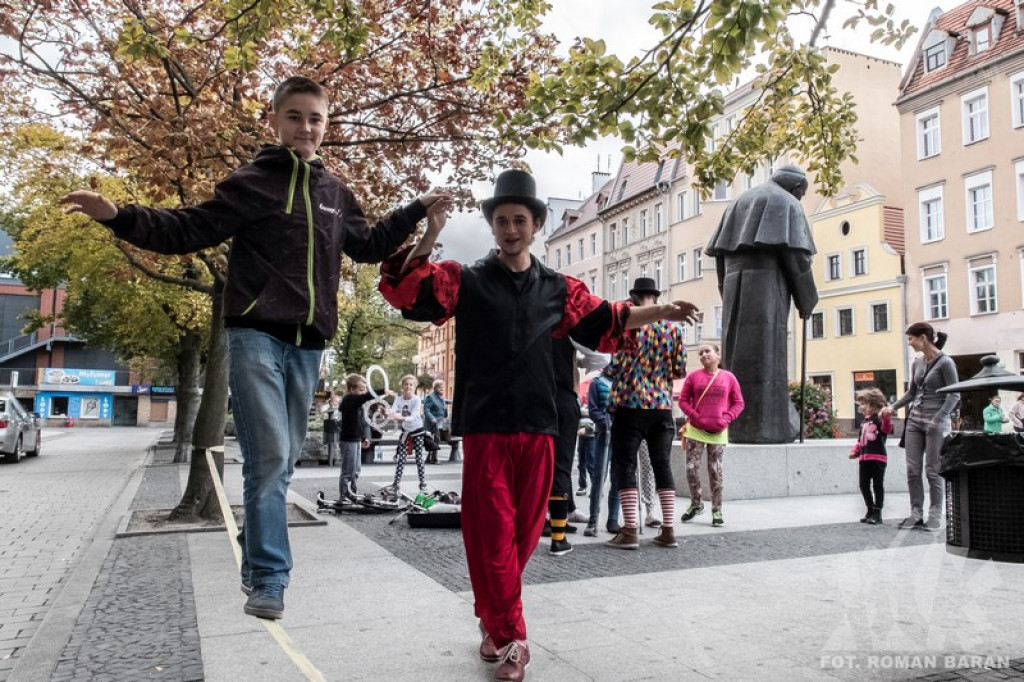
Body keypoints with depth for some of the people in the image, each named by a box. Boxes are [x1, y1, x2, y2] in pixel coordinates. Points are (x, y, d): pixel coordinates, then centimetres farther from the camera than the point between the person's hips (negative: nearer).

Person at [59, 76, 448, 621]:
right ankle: (268, 578, 0)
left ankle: (256, 559, 28)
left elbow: (366, 246, 29)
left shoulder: (335, 193, 15)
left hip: (308, 345, 5)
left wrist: (417, 212, 27)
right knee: (269, 457, -12)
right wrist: (120, 218, -15)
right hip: (256, 336, -5)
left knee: (282, 460, 12)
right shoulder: (251, 182, 1)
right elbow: (188, 230, 0)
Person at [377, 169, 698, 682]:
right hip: (485, 428, -3)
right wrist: (430, 234, -23)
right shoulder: (465, 281, 3)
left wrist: (659, 312, 16)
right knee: (491, 535, -3)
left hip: (538, 428, 4)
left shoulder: (558, 289, 13)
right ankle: (508, 638, 7)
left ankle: (491, 619, 31)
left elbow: (605, 321, 23)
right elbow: (404, 289, -10)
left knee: (523, 533, 11)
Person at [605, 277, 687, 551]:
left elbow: (614, 364, -6)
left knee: (625, 466, 2)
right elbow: (681, 370, 5)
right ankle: (668, 531, 11)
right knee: (663, 466, 10)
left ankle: (629, 532, -1)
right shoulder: (674, 325, 5)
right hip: (662, 405, 4)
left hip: (630, 404, -3)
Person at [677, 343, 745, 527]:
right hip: (696, 429, 0)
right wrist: (695, 416, -11)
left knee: (715, 471, 4)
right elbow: (683, 400, 3)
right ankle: (696, 504, 19)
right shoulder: (693, 377, 3)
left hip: (718, 432, 0)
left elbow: (739, 403, 6)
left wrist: (726, 419, -9)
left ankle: (717, 510, 13)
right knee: (691, 468, -2)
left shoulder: (729, 377, 3)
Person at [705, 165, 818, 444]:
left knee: (741, 354, 6)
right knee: (765, 355, -8)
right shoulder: (787, 203, 6)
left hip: (735, 284, 6)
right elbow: (795, 254, -6)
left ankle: (740, 425, 5)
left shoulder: (740, 201, 24)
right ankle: (763, 426, -10)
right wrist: (807, 301, 3)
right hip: (767, 283, -6)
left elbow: (720, 251, 16)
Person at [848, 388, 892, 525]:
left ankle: (877, 513, 6)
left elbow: (887, 429, -30)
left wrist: (886, 418, -46)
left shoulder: (879, 419, -9)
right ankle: (870, 511, 24)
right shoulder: (864, 421, 16)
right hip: (864, 457, 8)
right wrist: (855, 451, 12)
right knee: (864, 485, 11)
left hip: (878, 457, -8)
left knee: (878, 485, 0)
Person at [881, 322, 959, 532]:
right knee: (912, 469, 4)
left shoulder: (945, 362, -8)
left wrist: (938, 419, -19)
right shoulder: (917, 362, 9)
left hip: (936, 422, -6)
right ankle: (916, 512, 10)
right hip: (915, 420, 6)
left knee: (933, 470, -1)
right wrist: (892, 407, 6)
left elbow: (954, 395, -10)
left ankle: (935, 515, 9)